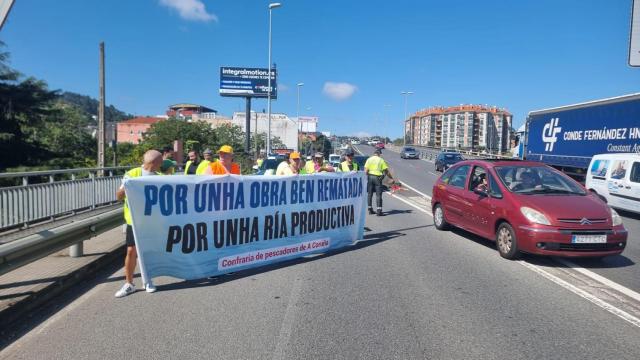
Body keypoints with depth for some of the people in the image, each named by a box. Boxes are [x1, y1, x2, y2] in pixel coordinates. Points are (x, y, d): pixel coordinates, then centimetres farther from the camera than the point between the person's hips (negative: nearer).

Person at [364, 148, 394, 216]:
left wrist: (366, 177, 8)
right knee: (378, 194, 0)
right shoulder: (381, 160, 0)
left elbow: (366, 170, -5)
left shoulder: (369, 159, 5)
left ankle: (370, 209, 16)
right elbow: (386, 171, -1)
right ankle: (379, 210, -6)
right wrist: (391, 178, 7)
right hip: (377, 177, -2)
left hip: (370, 177, 2)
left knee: (369, 194, 12)